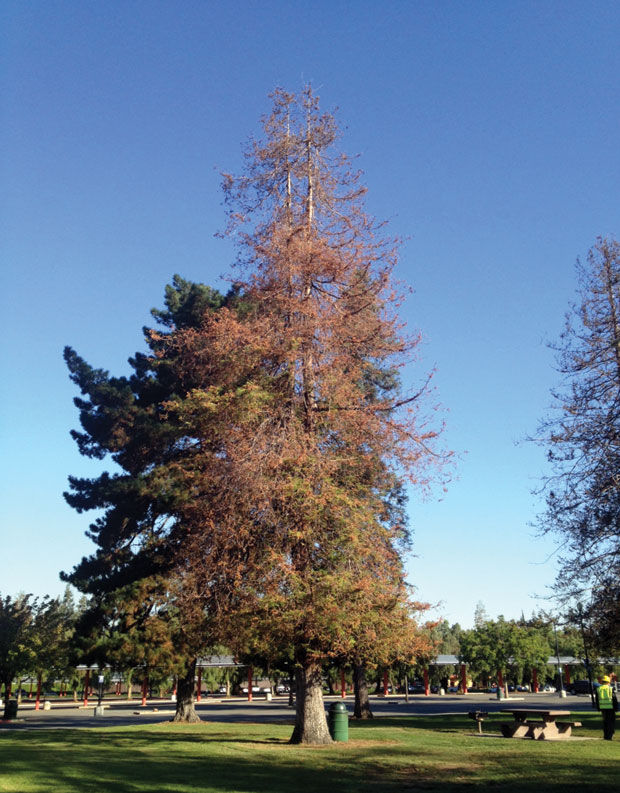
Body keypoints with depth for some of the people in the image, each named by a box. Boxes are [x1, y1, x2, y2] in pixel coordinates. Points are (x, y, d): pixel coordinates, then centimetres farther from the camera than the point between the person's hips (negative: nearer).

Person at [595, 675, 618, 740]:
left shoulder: (598, 689, 7)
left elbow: (597, 700, 11)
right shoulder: (611, 689, -5)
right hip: (610, 707, -4)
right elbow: (614, 699, -6)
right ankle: (609, 736, -3)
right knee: (611, 722, 3)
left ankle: (605, 735, 13)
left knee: (605, 722, 13)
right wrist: (616, 708, 1)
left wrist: (598, 708, 18)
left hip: (602, 708, 4)